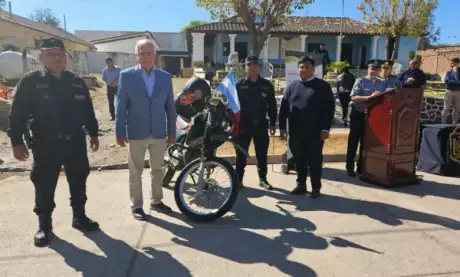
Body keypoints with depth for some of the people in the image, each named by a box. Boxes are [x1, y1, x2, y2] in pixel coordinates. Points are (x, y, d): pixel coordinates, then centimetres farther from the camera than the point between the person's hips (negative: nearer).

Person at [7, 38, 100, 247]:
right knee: (44, 187, 6)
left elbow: (88, 111, 12)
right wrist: (17, 141, -9)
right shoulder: (30, 81, -5)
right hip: (45, 145, -3)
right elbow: (17, 114, -5)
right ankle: (44, 225, 23)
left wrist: (93, 134, 12)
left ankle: (79, 217, 29)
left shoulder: (77, 83, 5)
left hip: (75, 142, 3)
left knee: (78, 183, 12)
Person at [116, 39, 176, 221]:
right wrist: (120, 132, -5)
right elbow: (121, 106, -3)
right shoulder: (126, 76, -3)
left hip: (159, 133, 3)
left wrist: (172, 132, 5)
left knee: (157, 170, 14)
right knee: (135, 172, 8)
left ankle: (156, 201, 31)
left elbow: (170, 107, 6)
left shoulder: (165, 77, 3)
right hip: (136, 133, -2)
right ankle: (136, 205, 23)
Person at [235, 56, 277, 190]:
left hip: (261, 124, 1)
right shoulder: (239, 84, -1)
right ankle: (238, 179, 16)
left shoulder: (267, 85, 3)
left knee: (262, 154, 10)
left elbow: (272, 105, 6)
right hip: (243, 124, -1)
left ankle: (263, 178, 23)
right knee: (241, 154, 6)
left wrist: (273, 123, 5)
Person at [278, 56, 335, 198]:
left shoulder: (323, 86, 0)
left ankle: (316, 188, 19)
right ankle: (301, 185, 27)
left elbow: (329, 108, -5)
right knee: (299, 161, 13)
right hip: (295, 132, 4)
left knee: (315, 161, 6)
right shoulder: (292, 86, 10)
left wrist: (326, 128, -11)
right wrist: (282, 127, 5)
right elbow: (284, 108, 10)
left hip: (315, 132, -3)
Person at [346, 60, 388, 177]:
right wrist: (369, 97, -30)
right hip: (358, 114, -4)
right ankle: (350, 167, 13)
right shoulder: (360, 81, -7)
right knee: (353, 141, 3)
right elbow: (353, 97, -19)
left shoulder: (383, 83, 6)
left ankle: (361, 167, 24)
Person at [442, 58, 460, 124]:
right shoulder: (449, 72, 4)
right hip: (449, 91, -2)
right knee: (446, 108, -2)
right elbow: (446, 81, -10)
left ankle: (454, 123, 15)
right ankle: (444, 123, 3)